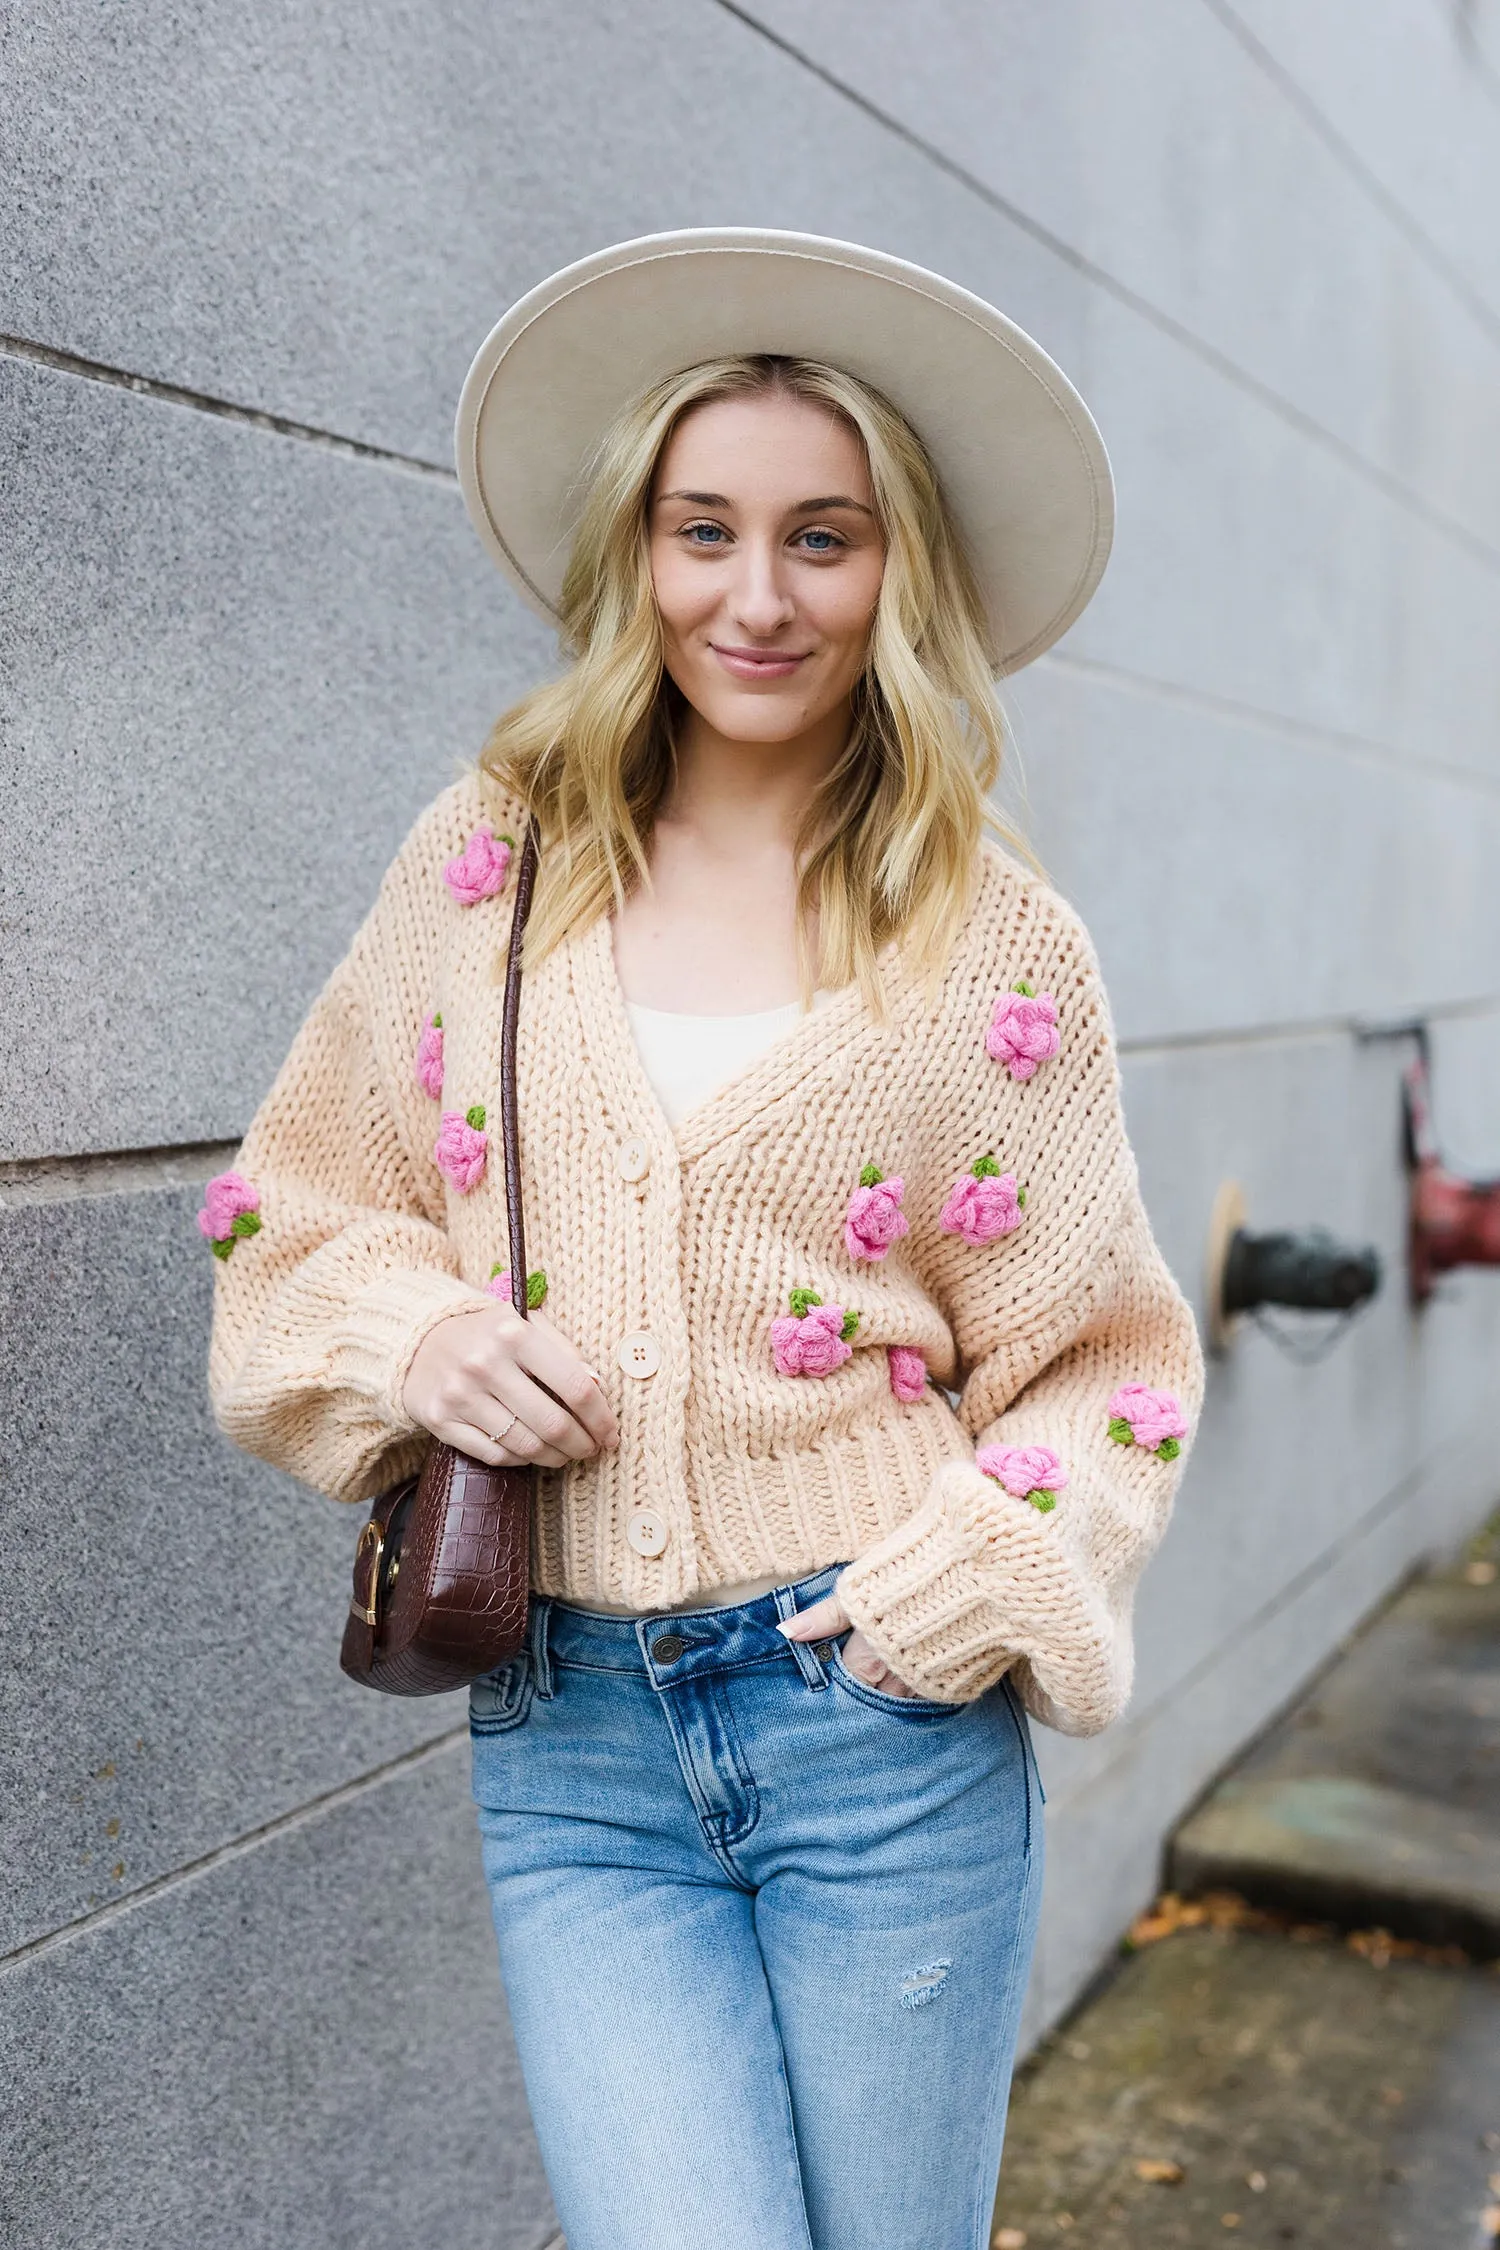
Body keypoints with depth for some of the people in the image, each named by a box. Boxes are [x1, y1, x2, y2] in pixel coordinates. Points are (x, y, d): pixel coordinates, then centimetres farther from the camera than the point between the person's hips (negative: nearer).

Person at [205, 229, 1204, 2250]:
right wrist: (414, 1335, -10)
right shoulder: (485, 865, 2)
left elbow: (1101, 1360, 3)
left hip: (884, 1719, 0)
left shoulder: (998, 941, -2)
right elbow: (294, 1215, 10)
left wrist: (963, 1593, -12)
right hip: (566, 1735, 1)